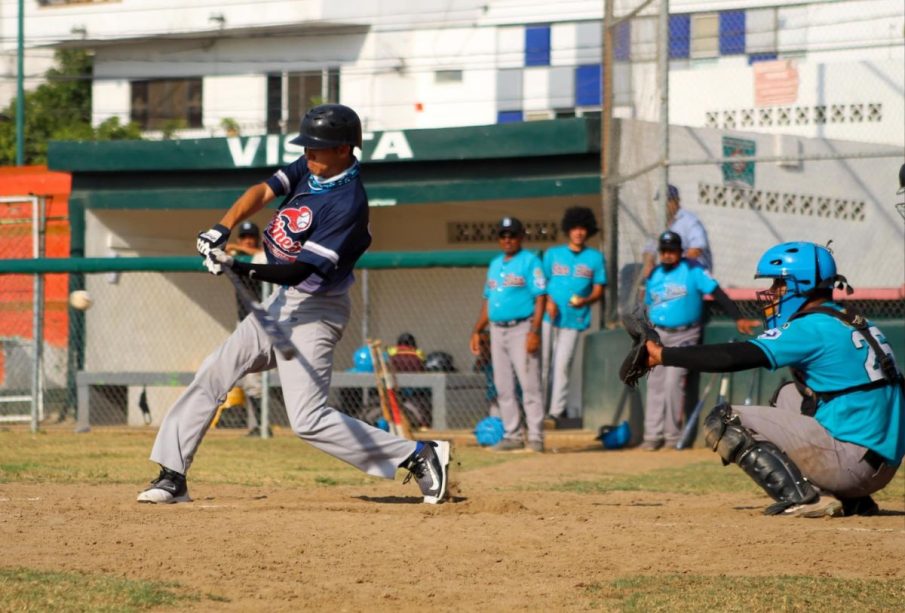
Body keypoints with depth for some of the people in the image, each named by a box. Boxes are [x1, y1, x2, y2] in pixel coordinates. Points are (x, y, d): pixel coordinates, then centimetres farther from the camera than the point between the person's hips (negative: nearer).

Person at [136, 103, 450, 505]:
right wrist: (222, 228, -25)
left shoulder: (348, 203, -25)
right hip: (281, 302, 9)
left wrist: (241, 269, -39)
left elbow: (300, 271, -28)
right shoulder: (310, 169, 1)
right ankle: (172, 478, 11)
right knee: (211, 376, 6)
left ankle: (420, 456, -8)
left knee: (308, 420, -14)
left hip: (314, 310, -9)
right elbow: (264, 191, -9)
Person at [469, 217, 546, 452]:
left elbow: (540, 298, -11)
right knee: (503, 388, 7)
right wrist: (477, 331, 15)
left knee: (529, 384, -9)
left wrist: (534, 332, -20)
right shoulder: (495, 263, 17)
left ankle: (536, 437, -8)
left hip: (522, 329, -7)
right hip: (497, 330, 7)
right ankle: (513, 435, 13)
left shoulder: (530, 262, -4)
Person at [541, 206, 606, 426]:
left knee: (562, 364, -6)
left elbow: (598, 290, 7)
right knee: (542, 361, 0)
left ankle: (557, 411, -3)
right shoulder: (553, 254, 11)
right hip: (548, 316, 1)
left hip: (574, 318, -1)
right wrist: (548, 301, -9)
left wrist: (585, 300, -14)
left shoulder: (595, 258, 8)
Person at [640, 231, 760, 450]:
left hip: (683, 335, -5)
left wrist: (738, 318, -22)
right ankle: (652, 435, 7)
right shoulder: (654, 275, 10)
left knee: (673, 382, -13)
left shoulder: (693, 270, -6)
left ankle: (673, 436, -3)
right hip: (658, 335, 5)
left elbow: (717, 293, -13)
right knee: (655, 384, 3)